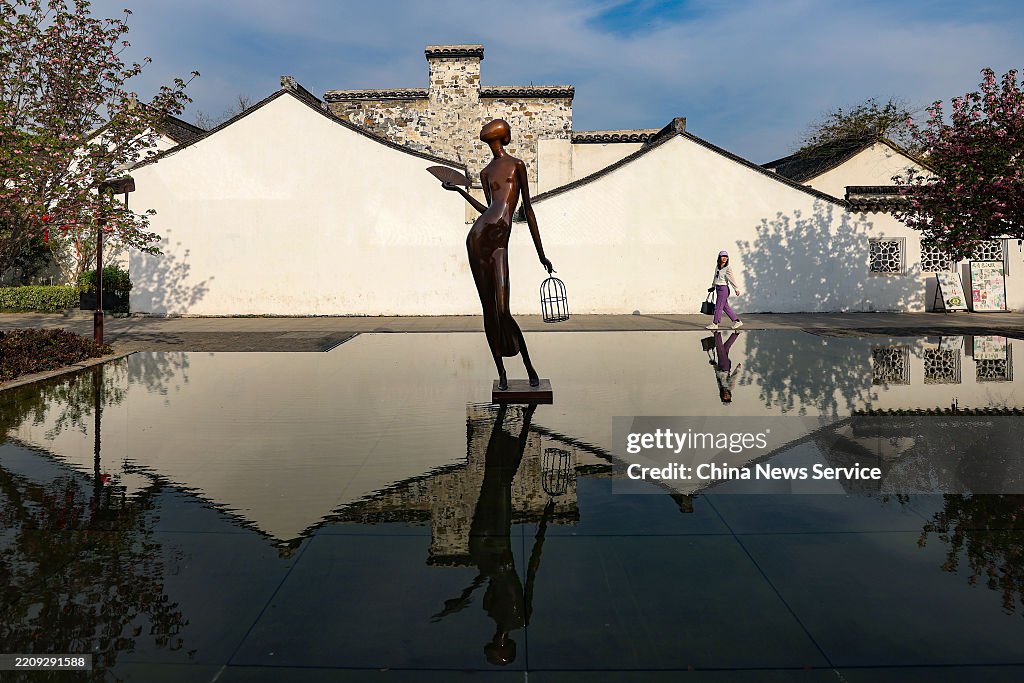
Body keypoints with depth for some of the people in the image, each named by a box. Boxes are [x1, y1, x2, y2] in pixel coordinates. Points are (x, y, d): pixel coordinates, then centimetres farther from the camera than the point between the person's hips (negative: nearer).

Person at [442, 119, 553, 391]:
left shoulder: (517, 165, 12)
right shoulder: (485, 173, 20)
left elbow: (527, 208, 10)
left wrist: (541, 254, 8)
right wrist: (459, 190, 37)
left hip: (500, 241, -3)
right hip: (479, 237, 4)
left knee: (503, 311, -14)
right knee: (489, 311, 2)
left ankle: (529, 366, 5)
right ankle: (501, 372, 11)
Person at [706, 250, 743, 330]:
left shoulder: (728, 268, -12)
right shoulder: (717, 267, 9)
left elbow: (732, 279, -16)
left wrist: (736, 289, -18)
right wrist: (713, 286, 28)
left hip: (723, 288, -8)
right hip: (718, 288, 8)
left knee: (718, 306, -2)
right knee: (725, 307, 12)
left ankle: (715, 324, 8)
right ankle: (737, 321, 19)